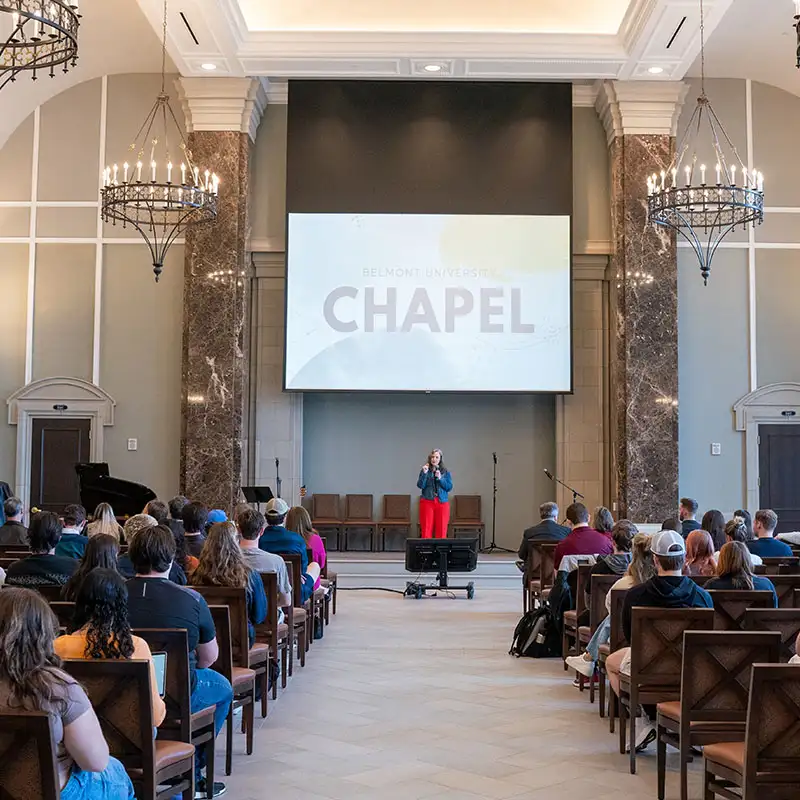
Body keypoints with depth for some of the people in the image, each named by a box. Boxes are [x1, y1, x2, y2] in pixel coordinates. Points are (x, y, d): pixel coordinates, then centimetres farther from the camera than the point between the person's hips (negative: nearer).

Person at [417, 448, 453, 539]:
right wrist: (424, 473, -15)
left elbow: (449, 487, 2)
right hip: (427, 502, -1)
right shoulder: (425, 470, 5)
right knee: (426, 529, -4)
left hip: (442, 502, 1)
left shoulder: (446, 472, 8)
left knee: (441, 531, 0)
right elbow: (420, 485, -5)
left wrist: (440, 478, -10)